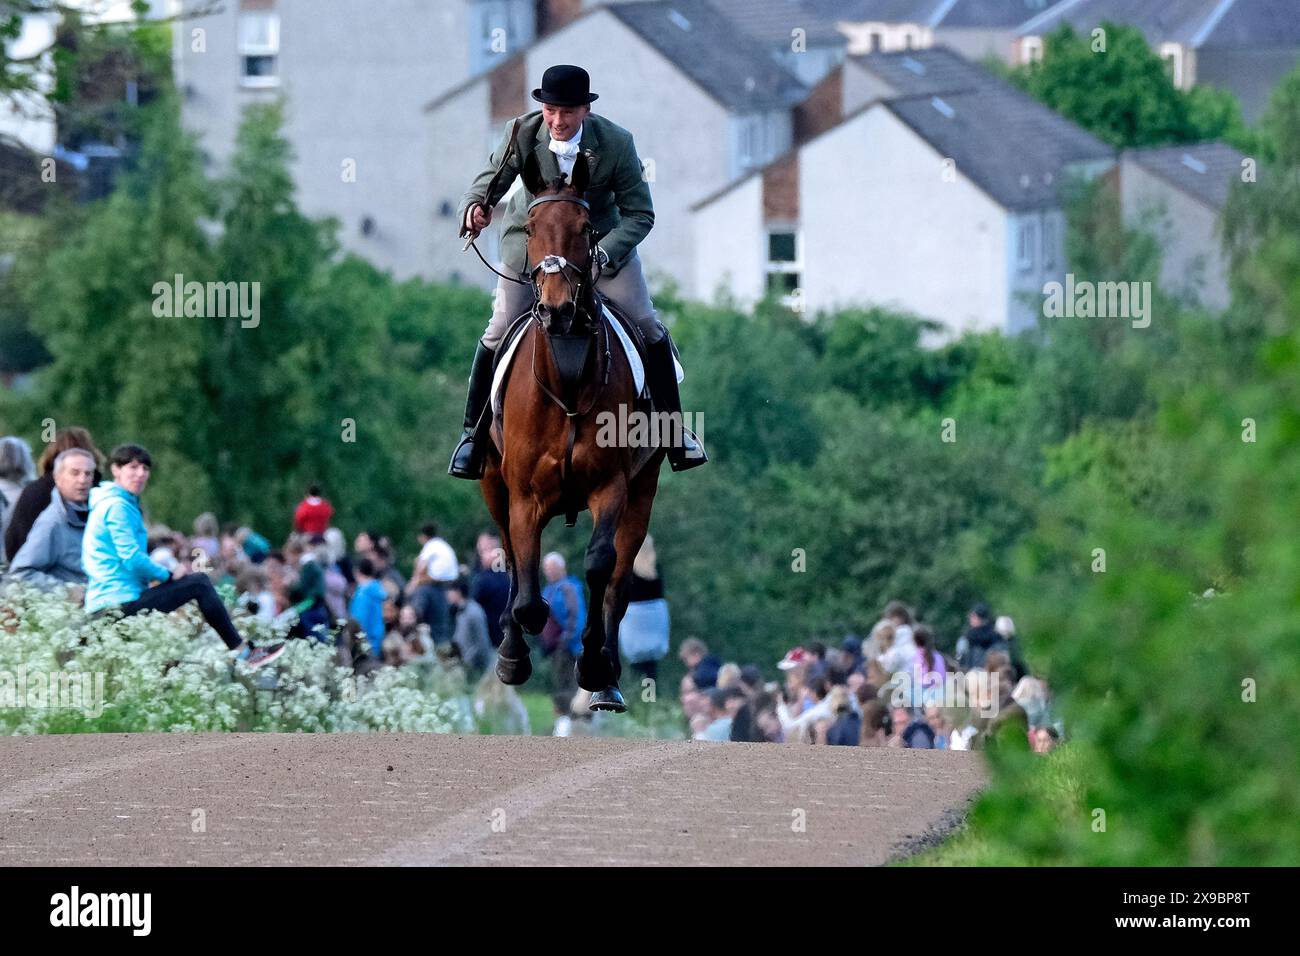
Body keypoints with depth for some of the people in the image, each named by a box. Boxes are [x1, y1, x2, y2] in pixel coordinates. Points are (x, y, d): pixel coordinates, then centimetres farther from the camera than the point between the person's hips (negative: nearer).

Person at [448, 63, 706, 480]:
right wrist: (476, 206, -31)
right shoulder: (522, 133, -19)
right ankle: (473, 433, 14)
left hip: (603, 239, 0)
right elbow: (490, 179, -6)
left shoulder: (616, 143, -21)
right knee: (499, 333, -3)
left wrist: (603, 255, -31)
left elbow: (640, 214, -15)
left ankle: (673, 429, 12)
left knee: (648, 328, -4)